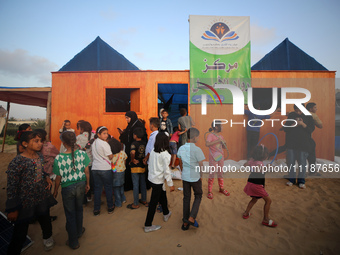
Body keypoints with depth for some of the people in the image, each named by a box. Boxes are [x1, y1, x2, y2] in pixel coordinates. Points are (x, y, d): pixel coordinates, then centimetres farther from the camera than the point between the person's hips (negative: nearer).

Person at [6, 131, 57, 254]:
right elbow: (11, 188, -17)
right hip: (25, 203, -6)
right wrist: (12, 209, -13)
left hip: (43, 199, 7)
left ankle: (47, 239, 54)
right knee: (20, 234, 9)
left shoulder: (39, 156, -2)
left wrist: (46, 177, -5)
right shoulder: (16, 163, -23)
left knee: (46, 222, 26)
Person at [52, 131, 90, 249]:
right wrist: (87, 184, 10)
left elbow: (58, 178, -11)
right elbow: (86, 171, -7)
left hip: (67, 188, -2)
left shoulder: (59, 158, -21)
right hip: (81, 185, 2)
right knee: (79, 209, 26)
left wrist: (55, 191, 7)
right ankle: (79, 231, 50)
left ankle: (73, 242, 34)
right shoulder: (82, 154, -17)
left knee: (70, 214, 17)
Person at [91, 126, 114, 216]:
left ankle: (96, 209, 18)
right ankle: (110, 207, 21)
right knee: (108, 188, 10)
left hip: (95, 168, 6)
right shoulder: (104, 144, -15)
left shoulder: (94, 143, 8)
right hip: (105, 169, -6)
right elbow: (110, 157, -11)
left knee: (97, 188, 12)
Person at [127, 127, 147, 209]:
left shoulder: (134, 143, -17)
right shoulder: (144, 143, 1)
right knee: (143, 183, 17)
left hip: (135, 167, -6)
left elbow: (132, 152, -35)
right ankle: (144, 200, 29)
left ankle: (136, 204, 14)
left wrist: (132, 160, -20)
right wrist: (144, 159, 9)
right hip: (143, 166, 6)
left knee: (135, 185, 4)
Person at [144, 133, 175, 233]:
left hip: (151, 178, 7)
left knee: (163, 195, 25)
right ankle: (148, 225, 19)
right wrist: (171, 184, -10)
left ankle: (166, 214, 47)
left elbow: (149, 164, 8)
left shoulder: (153, 151, 0)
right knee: (154, 202, 5)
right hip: (158, 180, -7)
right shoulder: (165, 154, -20)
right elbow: (166, 170, -18)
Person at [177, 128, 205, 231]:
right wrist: (201, 176, 5)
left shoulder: (181, 148, -2)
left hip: (185, 177, 5)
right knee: (198, 196, 19)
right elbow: (201, 165, -12)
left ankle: (185, 223, 24)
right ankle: (191, 218, 9)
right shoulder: (197, 149, -18)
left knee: (186, 198, 15)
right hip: (195, 177, -4)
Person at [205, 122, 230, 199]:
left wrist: (223, 143, -6)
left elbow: (224, 147, 16)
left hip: (221, 157, 7)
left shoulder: (220, 136, 8)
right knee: (212, 174, 1)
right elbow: (207, 144, -31)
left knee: (220, 173, 17)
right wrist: (217, 141, -29)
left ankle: (221, 188, 33)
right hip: (213, 158, -6)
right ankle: (209, 191, 12)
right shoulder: (210, 135, -13)